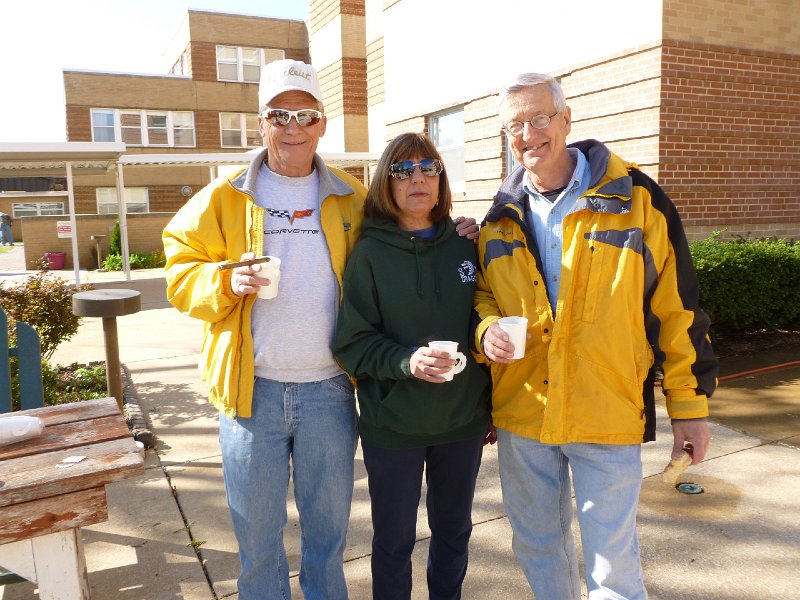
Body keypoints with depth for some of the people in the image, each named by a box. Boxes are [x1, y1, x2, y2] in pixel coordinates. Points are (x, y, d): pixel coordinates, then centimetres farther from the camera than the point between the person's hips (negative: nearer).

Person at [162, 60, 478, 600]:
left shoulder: (352, 199, 5)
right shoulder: (224, 198, 2)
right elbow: (181, 270, 2)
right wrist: (226, 280, -18)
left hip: (328, 389, 1)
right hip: (253, 390, 0)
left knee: (329, 526, 18)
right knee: (257, 530, 15)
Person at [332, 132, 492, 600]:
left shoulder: (466, 245, 0)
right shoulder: (370, 254, -8)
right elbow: (353, 342, -10)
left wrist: (491, 403, 9)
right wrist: (406, 361, -27)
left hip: (463, 419, 3)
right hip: (392, 424, -3)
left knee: (454, 530, 21)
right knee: (394, 538, 13)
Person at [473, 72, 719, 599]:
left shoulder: (634, 197, -6)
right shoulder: (501, 217, 6)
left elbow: (677, 307, -3)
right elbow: (482, 294, 16)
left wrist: (690, 404, -1)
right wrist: (487, 329, -7)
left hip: (608, 416, -4)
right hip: (521, 416, 4)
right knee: (537, 547, 21)